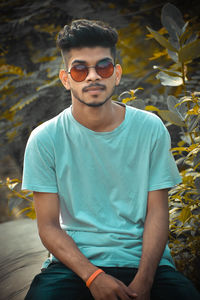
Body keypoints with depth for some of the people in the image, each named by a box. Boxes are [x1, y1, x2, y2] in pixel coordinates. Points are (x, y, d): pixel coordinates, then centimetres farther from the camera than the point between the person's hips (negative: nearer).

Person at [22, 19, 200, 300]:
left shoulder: (150, 129, 1)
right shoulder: (45, 140, -2)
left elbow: (157, 212, 0)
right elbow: (49, 226, -2)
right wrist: (93, 277, -17)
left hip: (144, 259, 1)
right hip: (75, 261, 0)